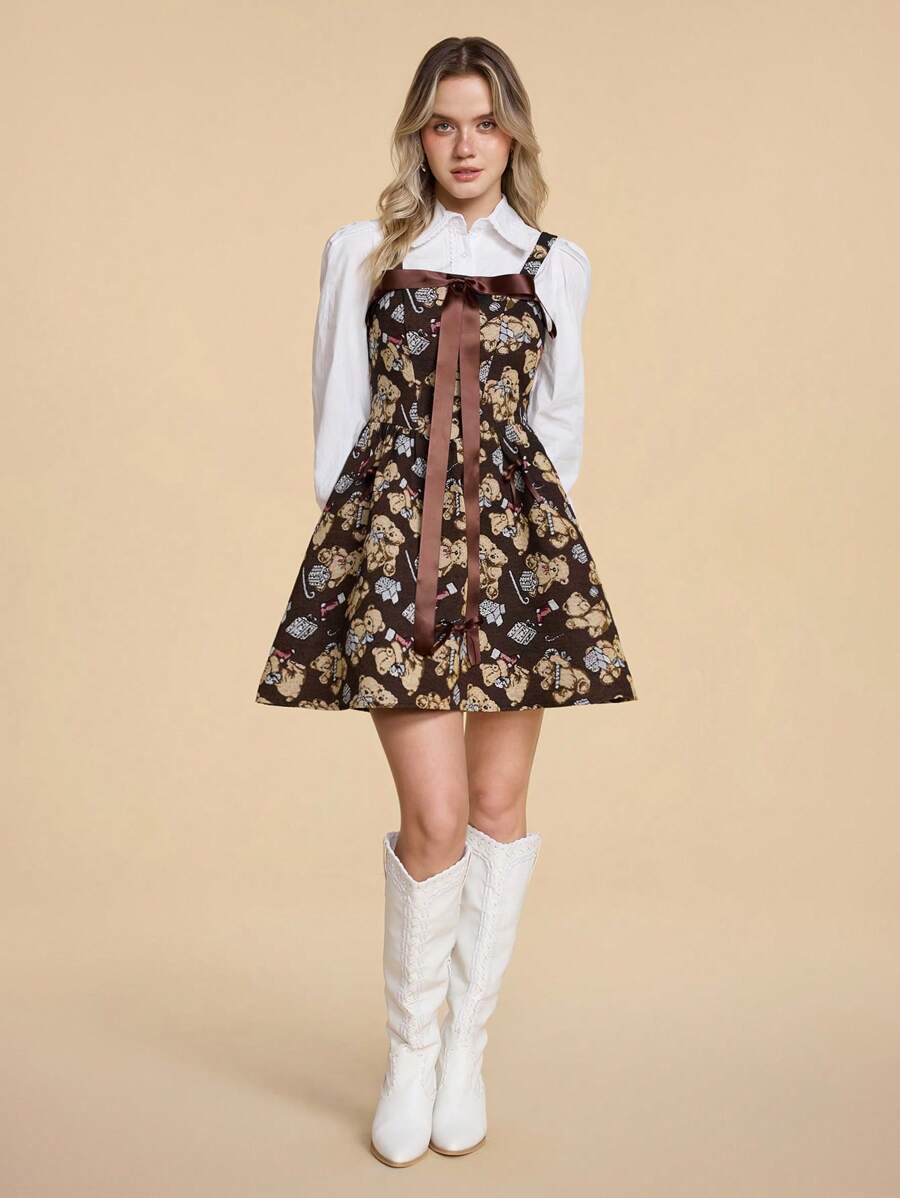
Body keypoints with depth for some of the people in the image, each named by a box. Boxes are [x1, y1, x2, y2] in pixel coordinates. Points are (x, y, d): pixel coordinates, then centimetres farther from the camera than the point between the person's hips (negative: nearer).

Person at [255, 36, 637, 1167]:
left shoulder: (557, 265, 13)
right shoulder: (360, 253, 11)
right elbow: (337, 415, 11)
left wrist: (530, 528, 12)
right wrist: (350, 528, 6)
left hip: (518, 536, 2)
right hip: (392, 536, -2)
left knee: (500, 804, 3)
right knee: (436, 817, -9)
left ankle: (467, 1042, 21)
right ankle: (409, 1052, 13)